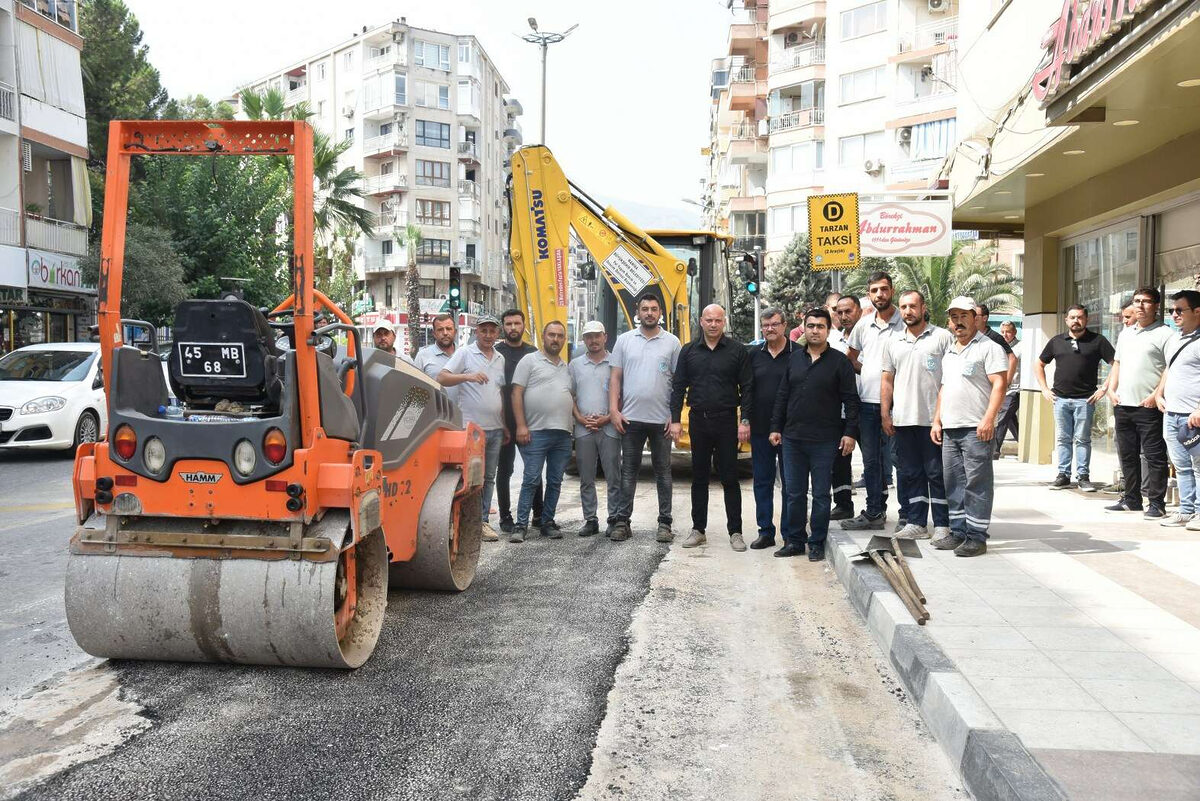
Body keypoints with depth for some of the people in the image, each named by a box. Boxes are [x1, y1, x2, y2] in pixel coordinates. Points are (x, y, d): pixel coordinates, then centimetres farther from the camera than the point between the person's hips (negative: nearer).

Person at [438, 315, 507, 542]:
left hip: (495, 429, 6)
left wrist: (505, 425, 19)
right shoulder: (464, 353, -2)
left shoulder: (500, 359, 16)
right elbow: (441, 379, -12)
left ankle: (483, 521, 16)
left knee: (488, 478, 9)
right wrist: (468, 376, -26)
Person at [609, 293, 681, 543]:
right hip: (630, 418, 1)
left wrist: (675, 415, -5)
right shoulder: (624, 340, 7)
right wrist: (614, 410, -4)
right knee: (628, 471, 6)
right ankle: (622, 521, 12)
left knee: (663, 471, 7)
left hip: (661, 419, -1)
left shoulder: (672, 342, 3)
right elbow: (615, 377, 6)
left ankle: (665, 523, 13)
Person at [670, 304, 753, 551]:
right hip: (698, 420, 2)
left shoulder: (737, 350, 0)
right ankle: (698, 530, 17)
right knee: (699, 478, 9)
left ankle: (735, 532, 9)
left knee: (729, 478, 2)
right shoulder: (688, 351, 7)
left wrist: (745, 421, -8)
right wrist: (675, 420, -1)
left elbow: (747, 388, -1)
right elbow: (678, 387, 7)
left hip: (726, 421, -2)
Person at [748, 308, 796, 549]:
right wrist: (746, 421, 6)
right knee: (762, 482, 9)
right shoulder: (754, 354, 9)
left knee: (790, 483, 3)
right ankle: (766, 532, 18)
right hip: (760, 429, 4)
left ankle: (790, 534, 11)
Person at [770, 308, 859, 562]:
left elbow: (851, 400, -3)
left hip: (824, 441, -4)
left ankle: (817, 543, 14)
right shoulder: (795, 358, 11)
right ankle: (794, 540, 20)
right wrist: (776, 427, 9)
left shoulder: (839, 361, 0)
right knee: (794, 493, 9)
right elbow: (782, 396, 14)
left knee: (821, 494, 4)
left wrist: (850, 432, -9)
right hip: (792, 438, 4)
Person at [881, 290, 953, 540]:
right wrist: (885, 414, 9)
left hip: (933, 418, -5)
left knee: (937, 473, 1)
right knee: (909, 473, 9)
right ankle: (916, 524, 17)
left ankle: (942, 525, 8)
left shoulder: (942, 337, 0)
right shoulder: (893, 343, 14)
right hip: (902, 419, 5)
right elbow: (887, 380, 16)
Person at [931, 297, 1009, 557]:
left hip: (976, 429, -8)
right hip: (949, 428, 8)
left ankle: (977, 536, -1)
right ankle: (958, 532, 17)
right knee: (954, 483, 10)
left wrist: (988, 419, -20)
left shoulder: (989, 347, -4)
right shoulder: (949, 352, 20)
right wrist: (937, 420, 18)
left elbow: (999, 384, -12)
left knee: (977, 483, -5)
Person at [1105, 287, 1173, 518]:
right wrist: (1112, 390, 10)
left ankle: (1157, 503, 3)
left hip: (1149, 406, -7)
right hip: (1123, 404, 7)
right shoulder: (1125, 335, 18)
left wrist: (1156, 395, -17)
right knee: (1127, 455, 12)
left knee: (1154, 455, -3)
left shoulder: (1164, 334, -4)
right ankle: (1131, 499, 22)